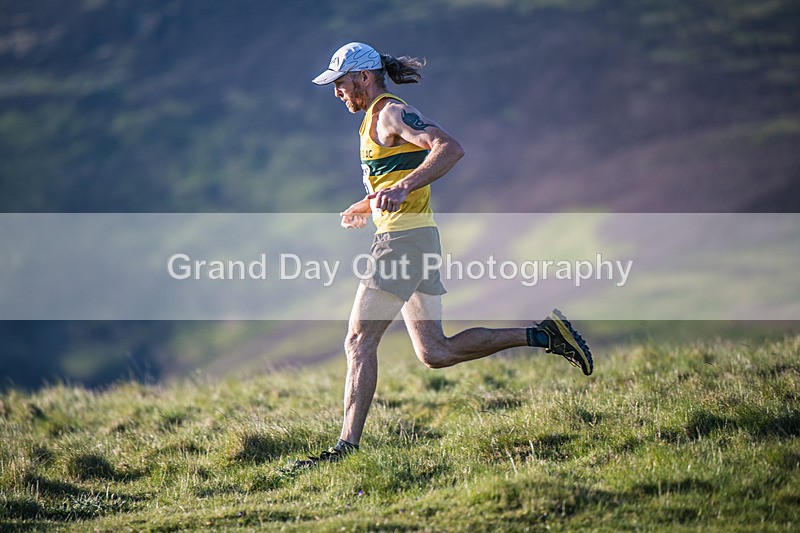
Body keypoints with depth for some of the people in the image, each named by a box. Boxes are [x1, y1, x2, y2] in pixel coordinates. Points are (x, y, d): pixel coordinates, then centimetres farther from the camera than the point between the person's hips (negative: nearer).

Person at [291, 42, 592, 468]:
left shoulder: (391, 113, -10)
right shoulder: (376, 118, 20)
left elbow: (450, 148, -25)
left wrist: (402, 189, -35)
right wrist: (367, 206, 39)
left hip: (403, 238, -10)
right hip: (417, 241, 10)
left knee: (359, 342, -9)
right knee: (435, 353, 8)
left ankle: (348, 445, -9)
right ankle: (543, 335, 10)